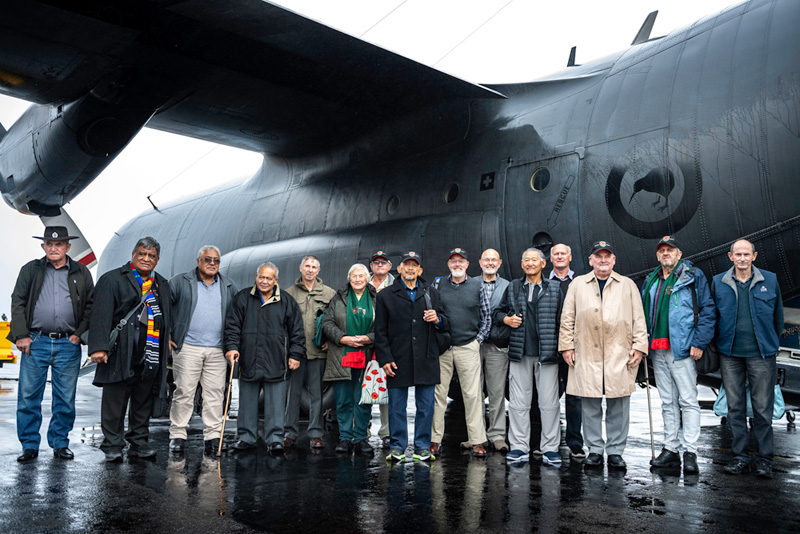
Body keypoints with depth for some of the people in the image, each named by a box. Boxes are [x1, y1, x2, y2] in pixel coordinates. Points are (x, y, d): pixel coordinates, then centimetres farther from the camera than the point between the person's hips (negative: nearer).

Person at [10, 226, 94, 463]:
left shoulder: (81, 272, 10)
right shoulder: (30, 270, 10)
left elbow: (90, 306, 10)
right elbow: (17, 303, 7)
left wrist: (80, 334, 0)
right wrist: (21, 335, -2)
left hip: (68, 345, 0)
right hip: (35, 342, 0)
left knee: (65, 399, 5)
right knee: (28, 396, 2)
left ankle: (60, 443, 19)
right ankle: (30, 445, 14)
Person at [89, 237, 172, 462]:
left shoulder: (162, 285, 17)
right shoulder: (112, 279, 0)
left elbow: (169, 316, 23)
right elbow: (101, 315, -9)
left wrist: (168, 340, 9)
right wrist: (98, 347, -18)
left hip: (151, 356, 5)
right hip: (121, 353, -5)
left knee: (144, 401, 11)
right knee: (115, 401, 1)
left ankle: (139, 442, 22)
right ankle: (112, 446, 12)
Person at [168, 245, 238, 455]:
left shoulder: (229, 286, 12)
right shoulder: (180, 282, 3)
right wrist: (165, 336, 0)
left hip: (218, 350, 3)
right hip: (187, 347, -2)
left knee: (215, 394, 3)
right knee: (184, 392, 0)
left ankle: (213, 436, 10)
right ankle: (177, 435, 10)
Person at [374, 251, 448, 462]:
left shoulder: (431, 293, 13)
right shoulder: (385, 296, 7)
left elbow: (446, 324, 14)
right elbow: (380, 332, 4)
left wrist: (438, 319, -9)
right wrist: (385, 359, -5)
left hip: (426, 359, 2)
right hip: (398, 360, -1)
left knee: (426, 406, 6)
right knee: (397, 407, 5)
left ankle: (422, 447, 17)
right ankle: (398, 447, 17)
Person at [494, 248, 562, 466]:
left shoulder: (555, 288, 6)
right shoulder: (512, 289, 12)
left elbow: (562, 319, 3)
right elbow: (499, 312, 21)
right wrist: (506, 319, -1)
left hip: (547, 354, -2)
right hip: (519, 354, 2)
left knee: (549, 403, 2)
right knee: (518, 403, 5)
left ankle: (550, 448, 12)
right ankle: (519, 447, 14)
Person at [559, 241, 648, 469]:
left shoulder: (627, 285, 13)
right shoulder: (577, 284, 12)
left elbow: (638, 318, 10)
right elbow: (567, 318, 10)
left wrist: (639, 346, 1)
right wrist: (566, 345, 3)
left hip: (619, 355, 0)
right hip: (586, 354, 0)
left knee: (618, 406, 3)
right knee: (590, 406, 4)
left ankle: (615, 451, 14)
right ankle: (595, 450, 15)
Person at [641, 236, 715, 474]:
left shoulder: (693, 276, -1)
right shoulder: (651, 281, 16)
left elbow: (708, 310, -6)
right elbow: (644, 314, 21)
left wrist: (699, 342, -12)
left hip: (682, 349, -6)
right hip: (658, 350, 6)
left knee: (688, 401, -4)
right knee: (667, 402, 11)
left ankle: (690, 452, 1)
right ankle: (670, 449, 18)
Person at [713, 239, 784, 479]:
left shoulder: (770, 280, 3)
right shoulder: (719, 282, 5)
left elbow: (778, 315, 10)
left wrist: (772, 344, 11)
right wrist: (717, 343, 9)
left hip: (760, 354, -1)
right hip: (730, 354, 1)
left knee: (763, 407, 2)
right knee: (735, 407, 7)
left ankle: (764, 458, 14)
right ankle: (739, 455, 17)